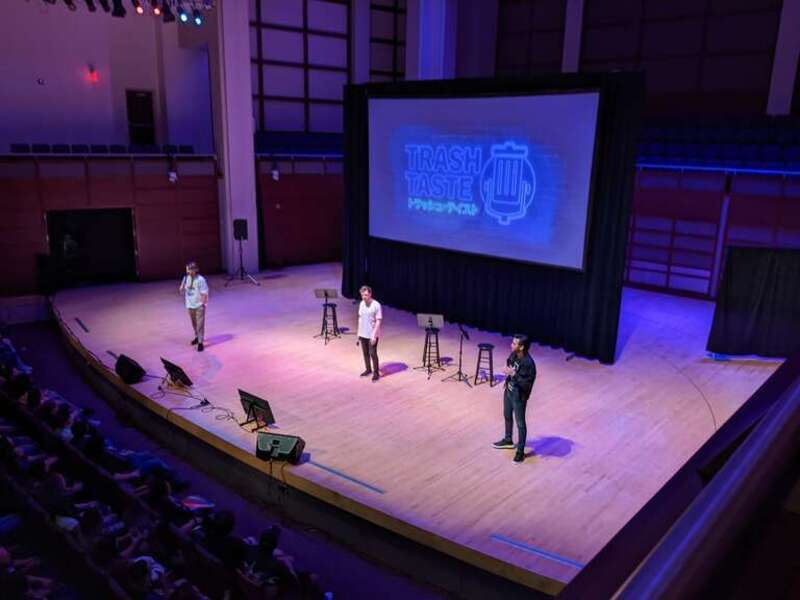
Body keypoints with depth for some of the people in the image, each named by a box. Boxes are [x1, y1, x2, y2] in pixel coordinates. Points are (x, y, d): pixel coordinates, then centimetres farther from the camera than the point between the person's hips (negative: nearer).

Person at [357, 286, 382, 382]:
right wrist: (359, 332, 12)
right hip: (362, 334, 6)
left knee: (373, 354, -1)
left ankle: (376, 372, 13)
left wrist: (374, 335, -20)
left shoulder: (376, 305, -17)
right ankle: (368, 369, 31)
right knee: (365, 353, 15)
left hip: (372, 335, -6)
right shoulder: (361, 304, 3)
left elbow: (378, 321, -17)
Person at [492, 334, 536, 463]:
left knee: (520, 423, 7)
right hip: (508, 391, 8)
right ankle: (508, 440, 47)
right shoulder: (513, 355, -7)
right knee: (507, 416, 25)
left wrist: (513, 374, -32)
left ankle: (520, 451, 22)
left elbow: (527, 384, -29)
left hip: (519, 396, -8)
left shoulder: (528, 363, -30)